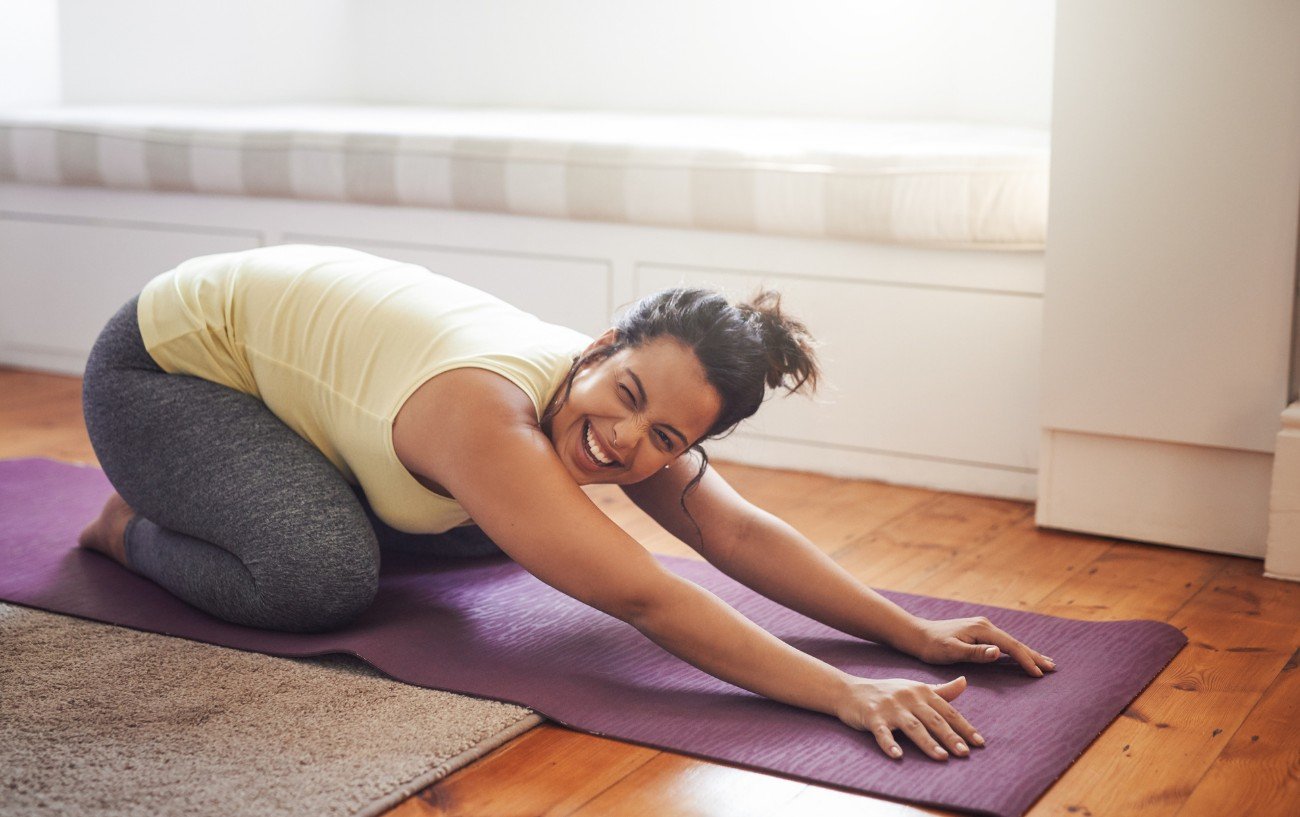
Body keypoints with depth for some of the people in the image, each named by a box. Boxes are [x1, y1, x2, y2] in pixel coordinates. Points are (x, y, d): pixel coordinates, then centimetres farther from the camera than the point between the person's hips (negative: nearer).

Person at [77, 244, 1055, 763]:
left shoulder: (625, 416, -17)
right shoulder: (492, 418, -41)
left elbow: (737, 530, -19)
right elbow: (645, 599, -48)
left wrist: (914, 633, -26)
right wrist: (847, 694, -52)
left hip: (280, 331, 8)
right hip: (161, 364, -7)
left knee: (490, 529, 10)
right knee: (325, 579, -29)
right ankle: (134, 526, 2)